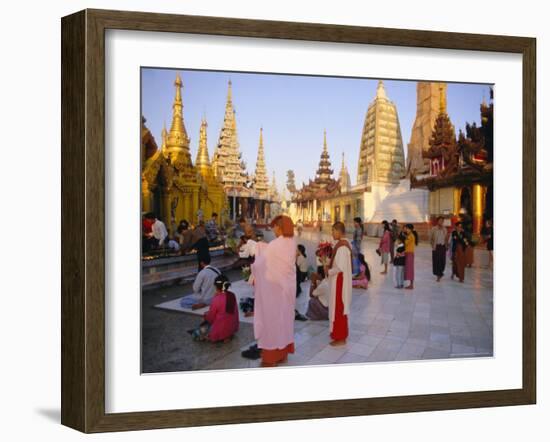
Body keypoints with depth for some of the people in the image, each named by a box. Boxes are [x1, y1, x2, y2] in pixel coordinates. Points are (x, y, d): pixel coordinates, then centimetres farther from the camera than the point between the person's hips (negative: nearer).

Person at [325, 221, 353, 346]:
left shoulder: (341, 247, -23)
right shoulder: (344, 244, 8)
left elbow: (340, 268, -25)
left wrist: (328, 271, -11)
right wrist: (329, 266, 6)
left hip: (339, 281, -10)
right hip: (340, 280, 10)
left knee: (339, 308, 0)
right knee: (339, 307, 18)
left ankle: (340, 338, 9)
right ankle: (339, 332, 30)